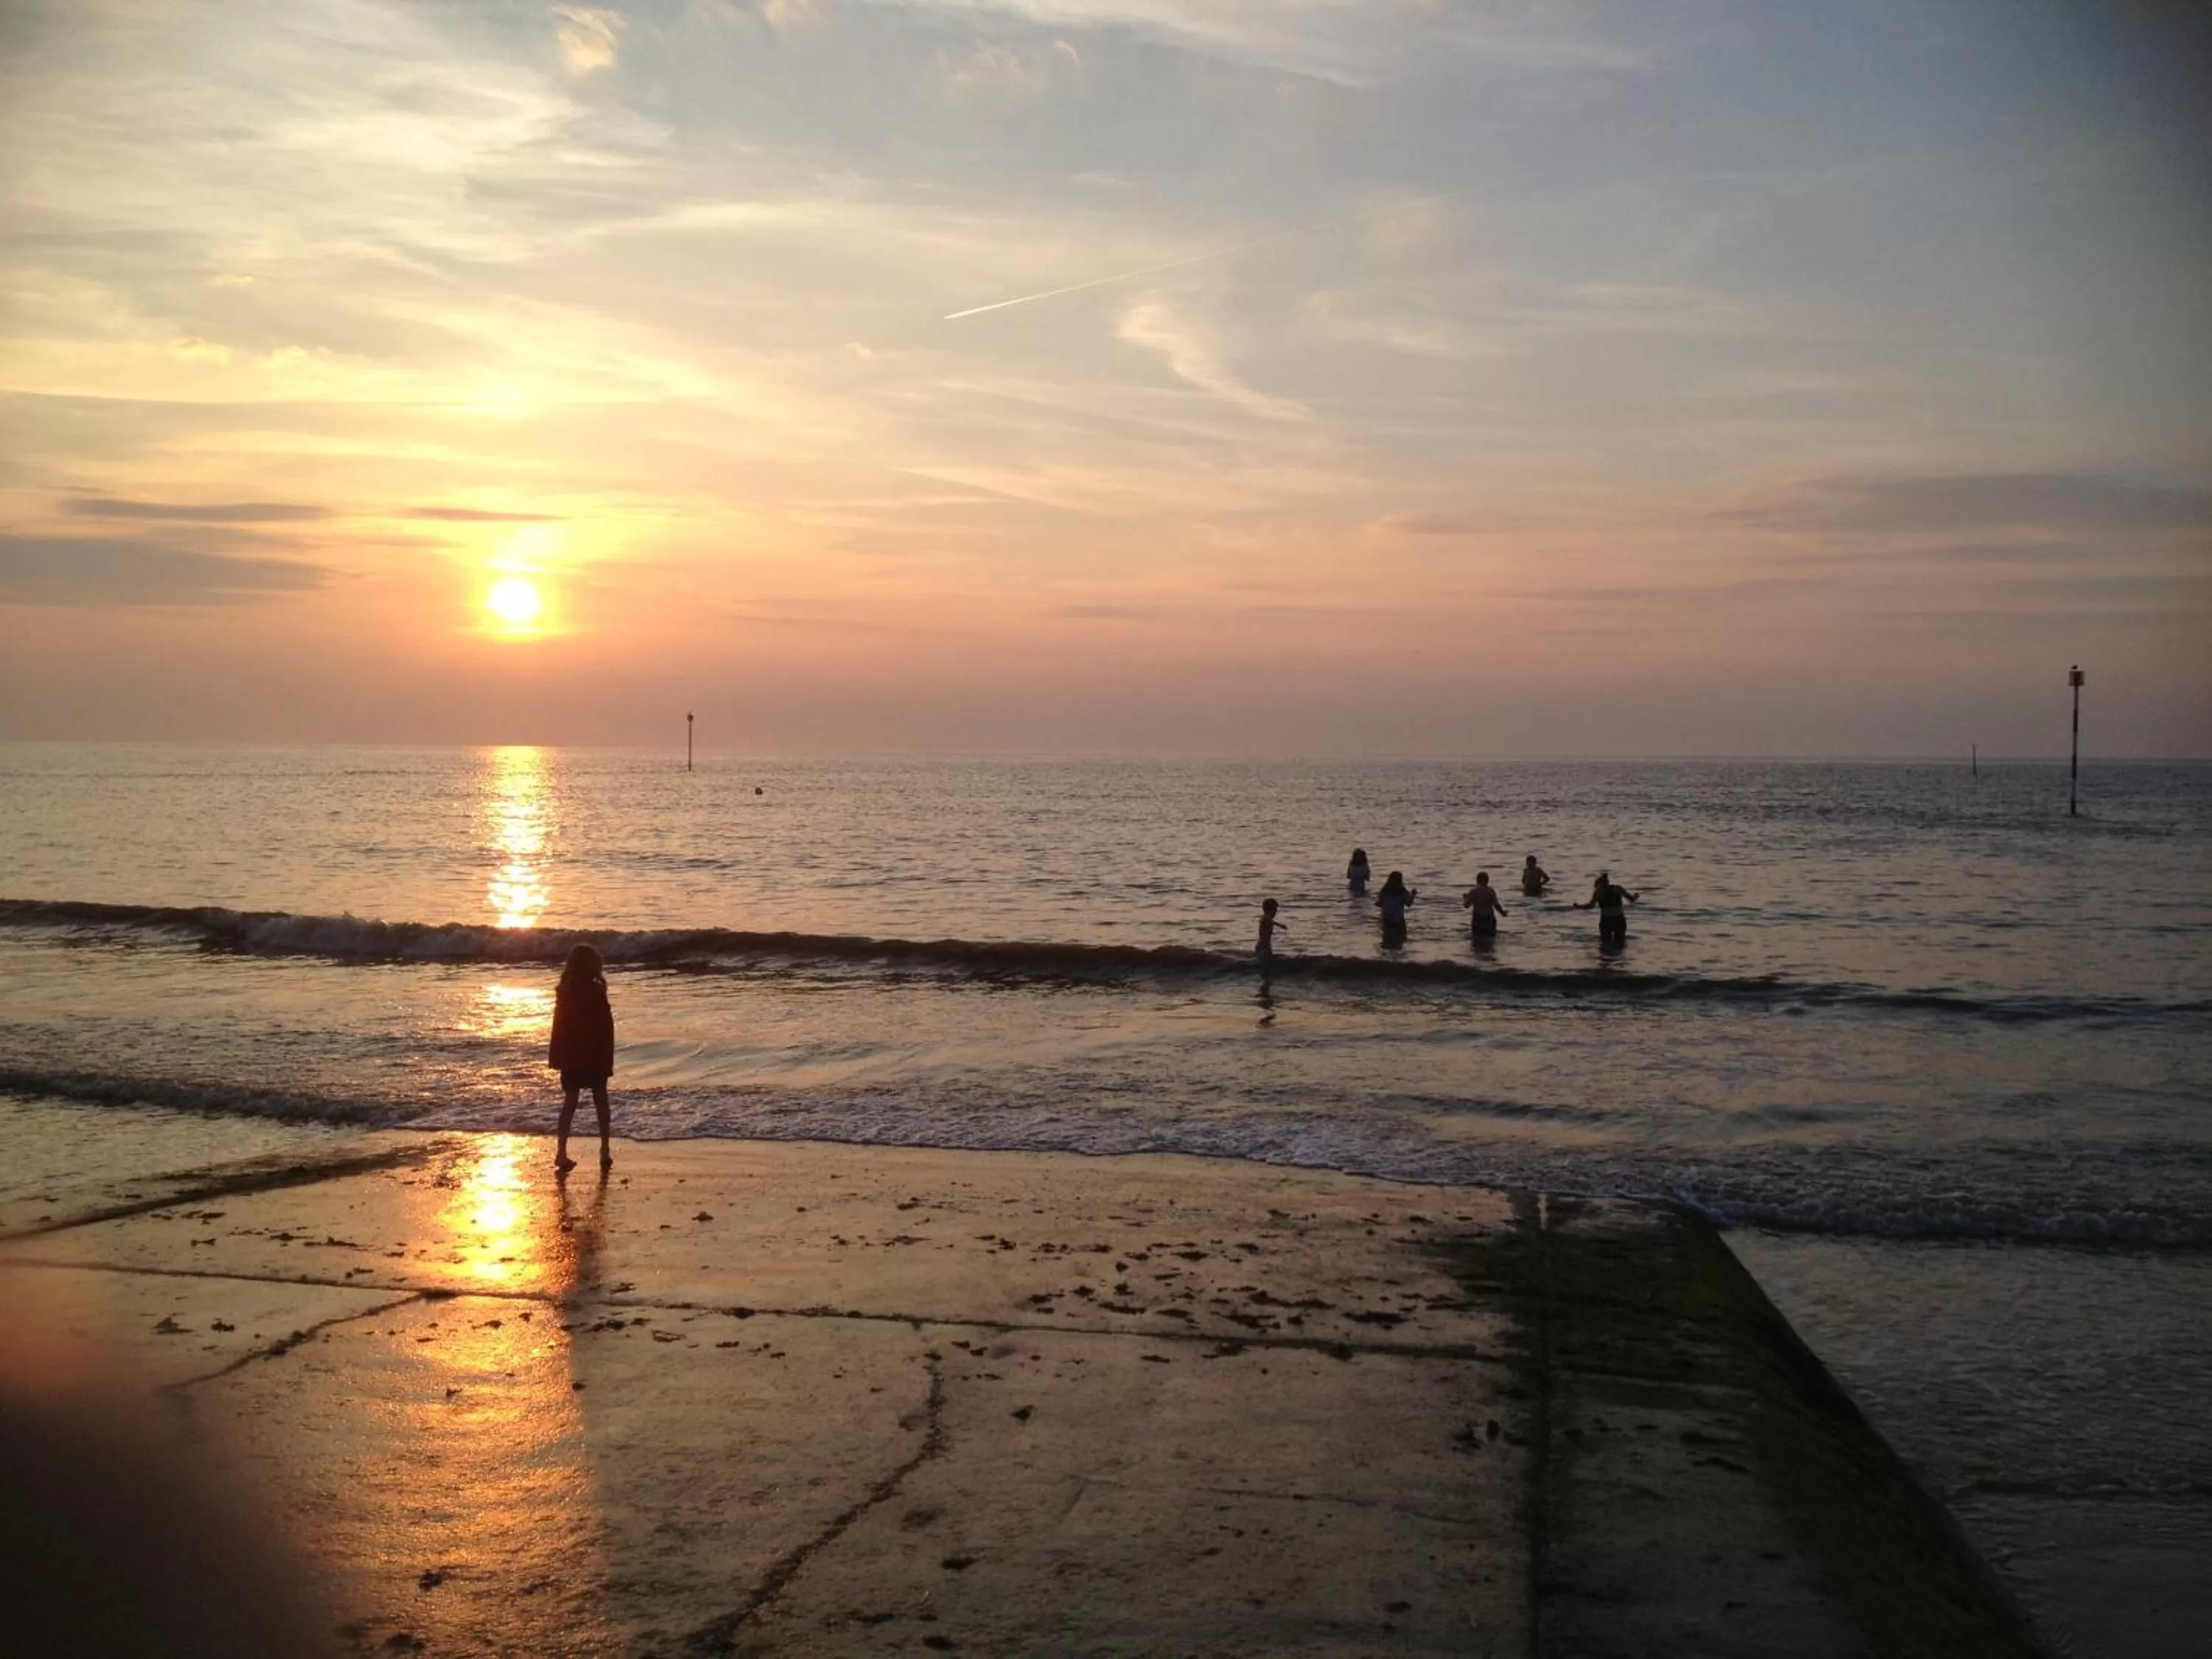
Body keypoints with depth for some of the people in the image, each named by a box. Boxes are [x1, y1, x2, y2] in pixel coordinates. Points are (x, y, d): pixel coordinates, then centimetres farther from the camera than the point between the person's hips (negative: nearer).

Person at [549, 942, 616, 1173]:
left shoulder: (564, 991, 0)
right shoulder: (596, 991, -13)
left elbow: (559, 1025, 5)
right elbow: (606, 1027, -12)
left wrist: (556, 1057, 12)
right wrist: (608, 1059, -4)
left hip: (569, 1056, 3)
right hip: (594, 1056, -3)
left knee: (569, 1102, 8)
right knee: (600, 1100, 11)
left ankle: (562, 1152, -1)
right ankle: (605, 1151, 12)